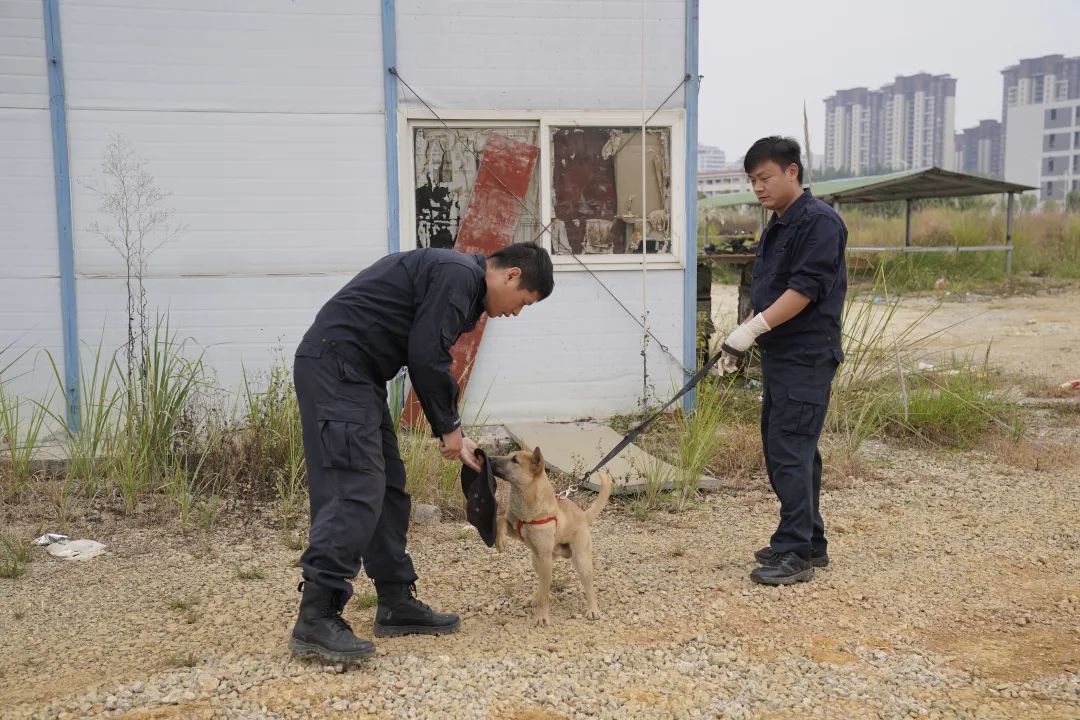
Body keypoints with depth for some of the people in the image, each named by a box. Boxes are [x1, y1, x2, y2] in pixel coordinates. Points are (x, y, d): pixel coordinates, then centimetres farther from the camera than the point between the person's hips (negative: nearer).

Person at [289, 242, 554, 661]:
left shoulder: (457, 278, 21)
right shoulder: (460, 275, -11)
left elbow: (427, 357, 22)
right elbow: (426, 354, -18)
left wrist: (450, 433, 17)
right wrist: (449, 427, -6)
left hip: (352, 373, 11)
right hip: (335, 366, -11)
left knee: (388, 487, 11)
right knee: (356, 489, -15)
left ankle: (396, 603, 18)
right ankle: (315, 619, -15)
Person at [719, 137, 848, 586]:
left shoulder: (820, 221, -12)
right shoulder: (776, 228, 18)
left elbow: (806, 288, -21)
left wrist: (754, 327, -25)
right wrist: (741, 338, 15)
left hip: (806, 358, -10)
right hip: (779, 356, 10)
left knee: (791, 452, -9)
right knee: (782, 452, 13)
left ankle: (795, 553, -2)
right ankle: (810, 543, 23)